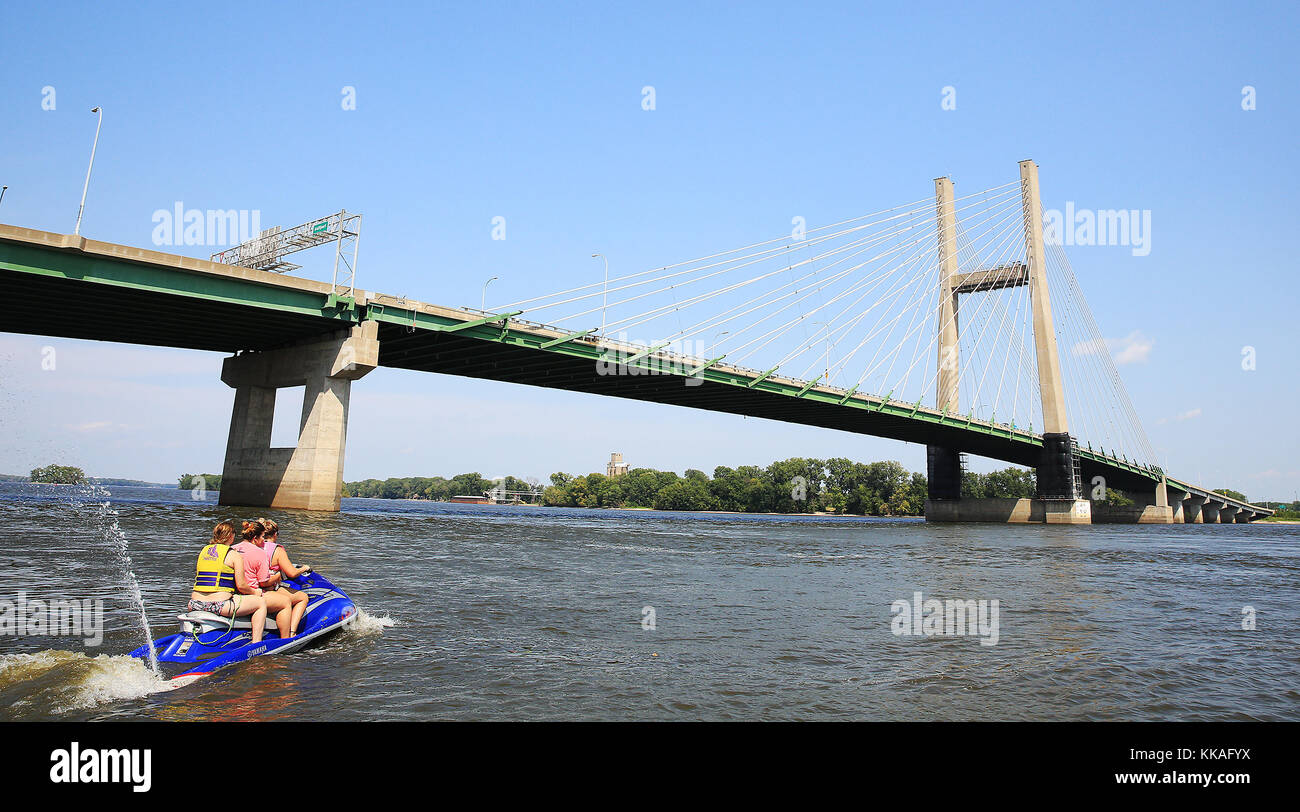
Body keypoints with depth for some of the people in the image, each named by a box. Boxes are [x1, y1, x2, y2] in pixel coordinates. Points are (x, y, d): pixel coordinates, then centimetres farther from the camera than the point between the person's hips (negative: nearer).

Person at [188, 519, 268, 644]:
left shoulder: (203, 551, 16)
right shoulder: (234, 555, -3)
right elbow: (241, 586, -6)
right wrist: (255, 592, 15)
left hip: (195, 605, 7)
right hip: (218, 604, -7)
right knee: (261, 602, 6)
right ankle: (256, 644, -1)